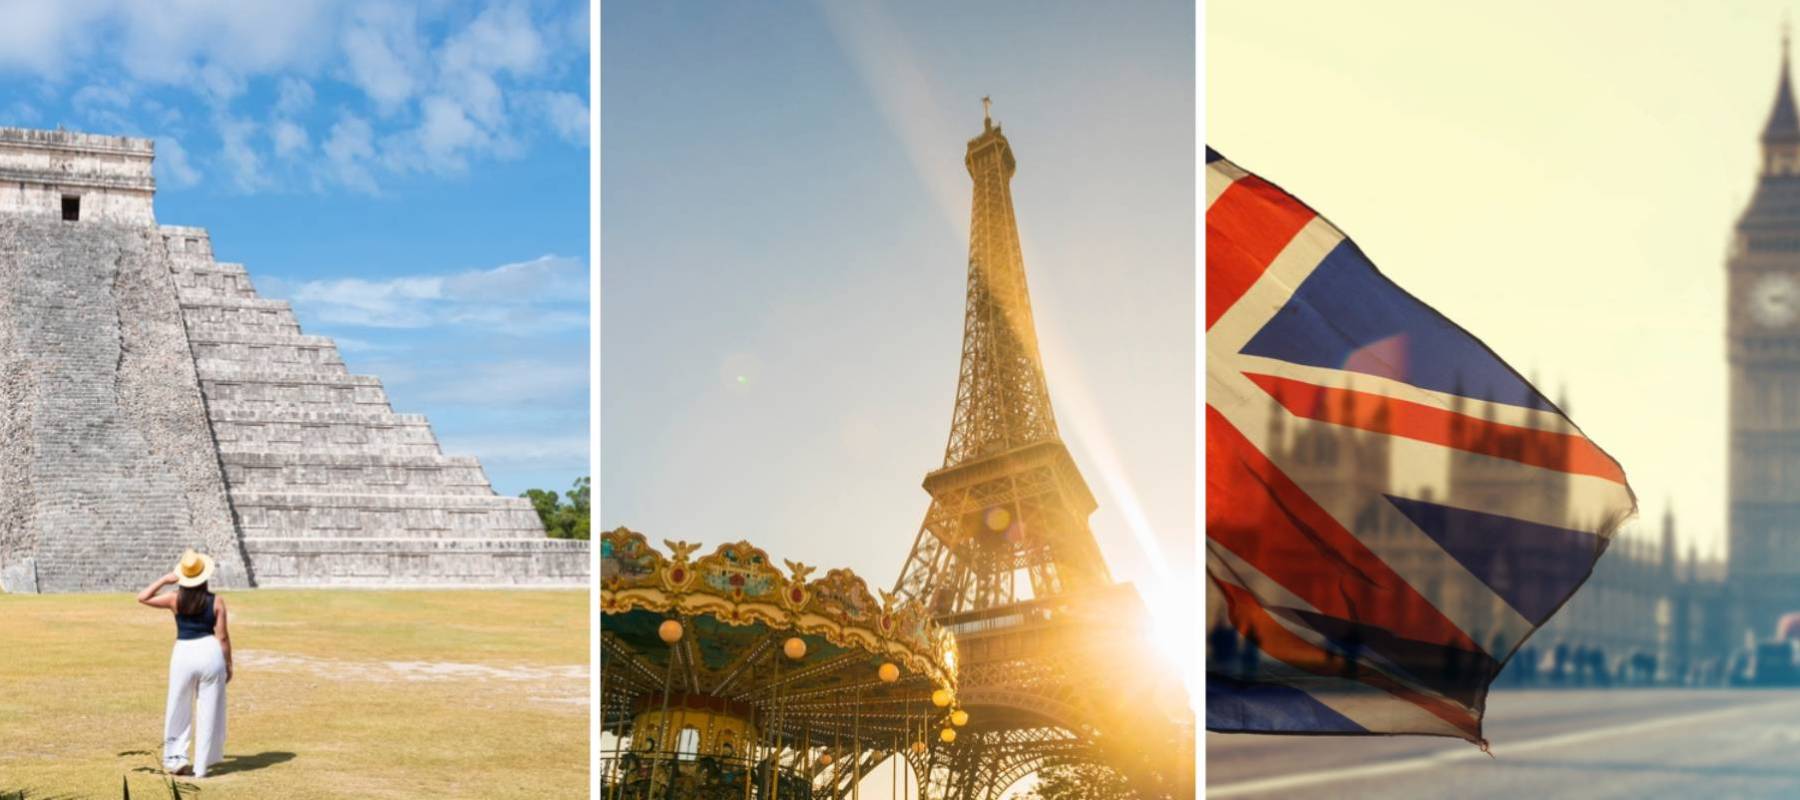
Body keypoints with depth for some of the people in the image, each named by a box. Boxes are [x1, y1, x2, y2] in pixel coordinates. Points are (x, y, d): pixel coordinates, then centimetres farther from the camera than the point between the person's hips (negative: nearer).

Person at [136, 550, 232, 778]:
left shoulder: (175, 599, -3)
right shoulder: (216, 601, -4)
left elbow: (142, 597, 9)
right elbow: (222, 636, -4)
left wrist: (165, 579, 13)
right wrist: (228, 664, 5)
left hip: (183, 654, 1)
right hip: (210, 652, -1)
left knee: (179, 711, 15)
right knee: (209, 712, 6)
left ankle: (175, 759, 13)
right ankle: (201, 766, 8)